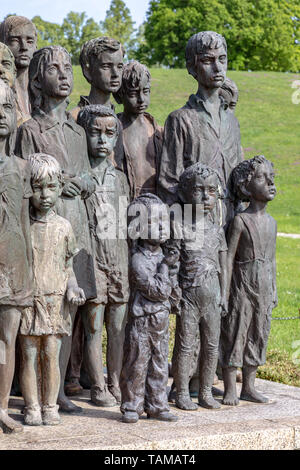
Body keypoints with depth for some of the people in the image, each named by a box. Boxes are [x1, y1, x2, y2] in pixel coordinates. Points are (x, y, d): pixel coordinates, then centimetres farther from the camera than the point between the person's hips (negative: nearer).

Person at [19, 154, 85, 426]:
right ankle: (32, 408, 10)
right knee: (29, 356, 1)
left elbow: (68, 265, 12)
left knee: (52, 355, 2)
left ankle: (50, 406, 12)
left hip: (55, 301, 1)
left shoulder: (63, 226, 5)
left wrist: (72, 289, -5)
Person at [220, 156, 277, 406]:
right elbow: (229, 258, -10)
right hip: (242, 284, -6)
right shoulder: (240, 221, -9)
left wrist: (273, 291, 15)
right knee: (235, 333, -2)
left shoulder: (271, 222, 10)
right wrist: (226, 291, -13)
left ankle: (248, 387, 20)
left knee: (258, 334, 10)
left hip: (263, 289, 6)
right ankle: (230, 389, 6)